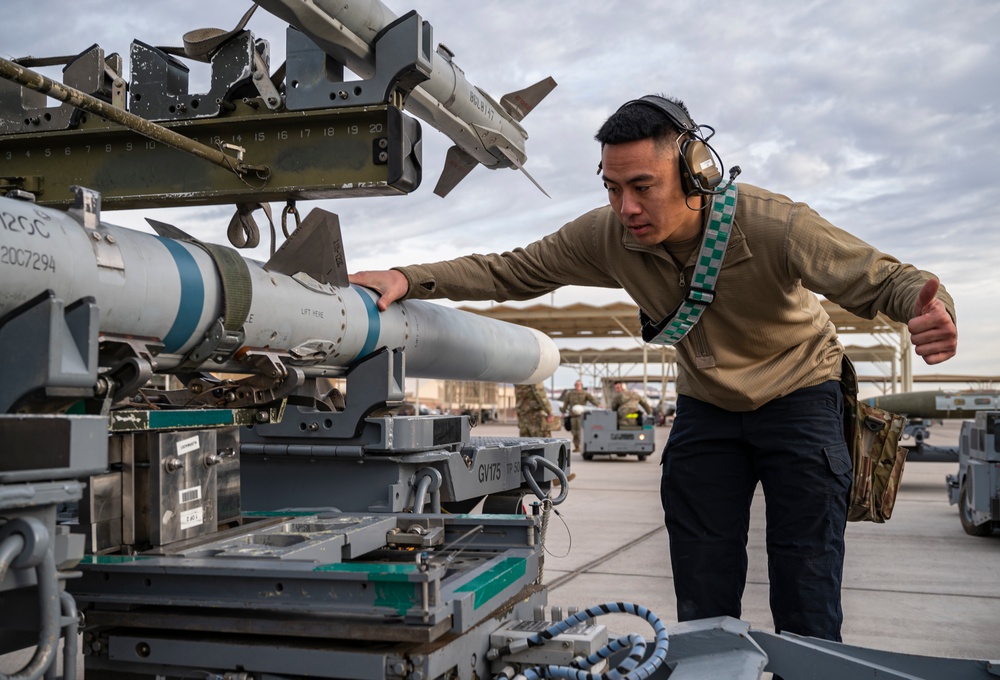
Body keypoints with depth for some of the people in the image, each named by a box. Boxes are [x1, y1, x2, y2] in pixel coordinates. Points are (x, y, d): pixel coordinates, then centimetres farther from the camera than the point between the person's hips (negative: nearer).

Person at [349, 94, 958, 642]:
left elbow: (882, 277, -25)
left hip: (798, 394, -3)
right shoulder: (607, 236, -18)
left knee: (805, 604, -6)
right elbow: (511, 272, -10)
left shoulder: (770, 225, -30)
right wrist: (408, 279, -23)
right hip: (707, 405, 3)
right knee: (702, 608, 5)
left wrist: (929, 308, -49)